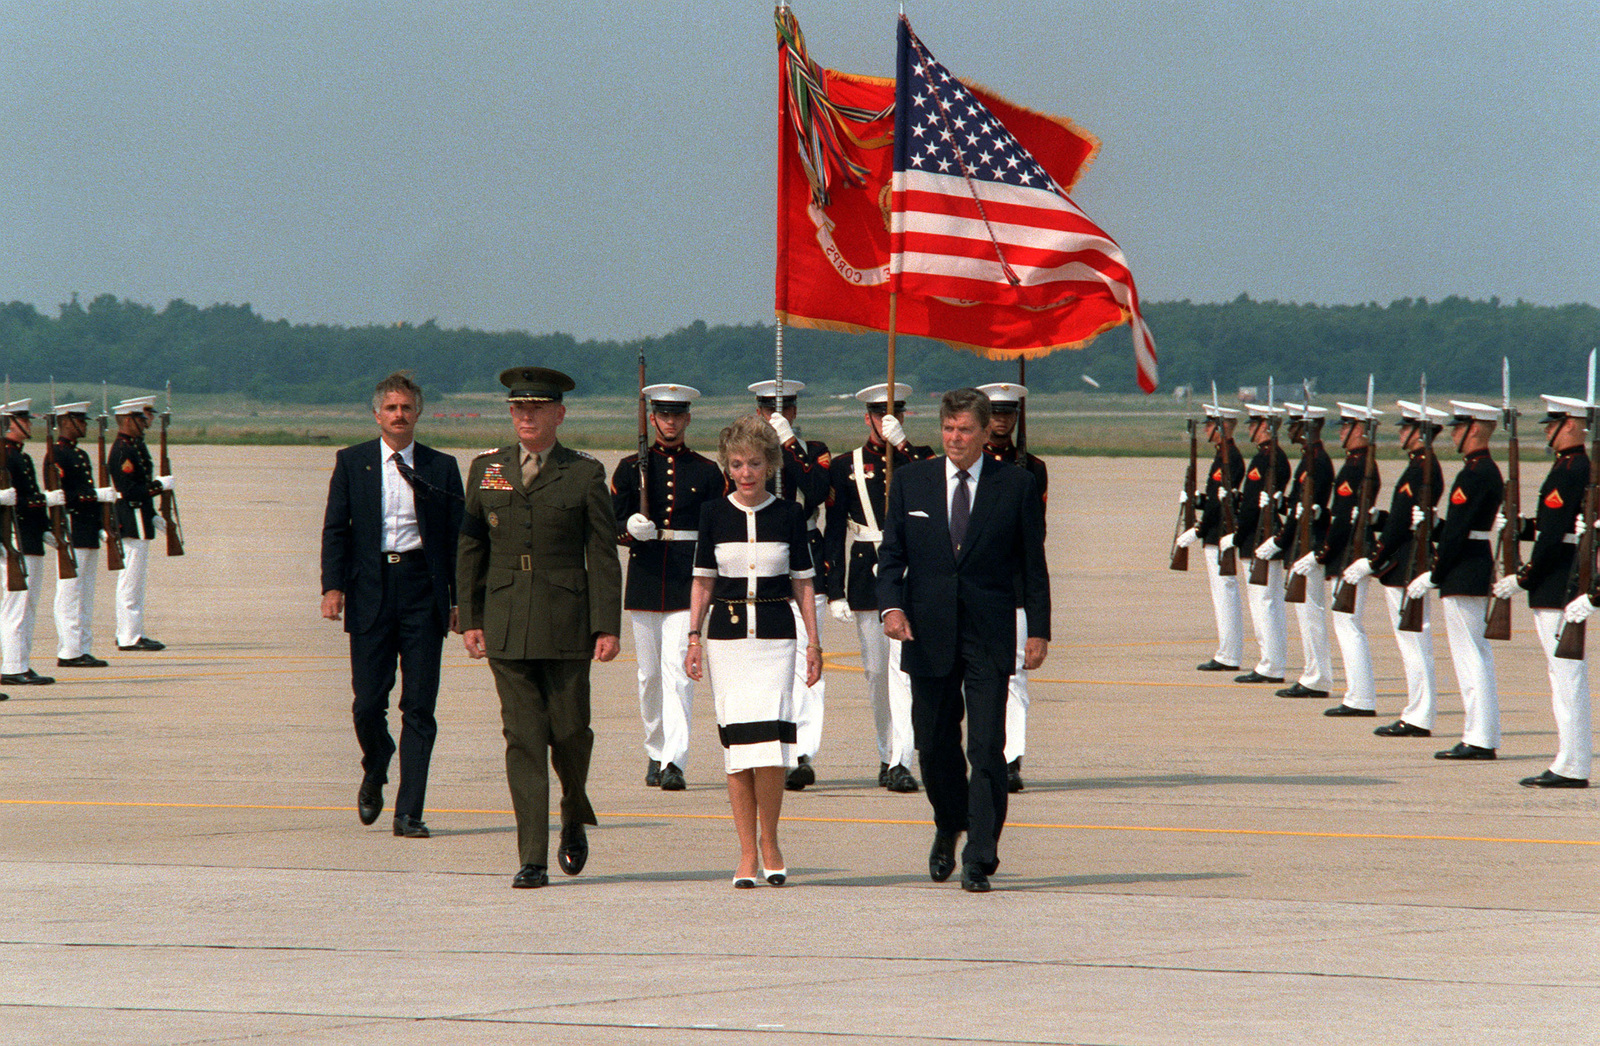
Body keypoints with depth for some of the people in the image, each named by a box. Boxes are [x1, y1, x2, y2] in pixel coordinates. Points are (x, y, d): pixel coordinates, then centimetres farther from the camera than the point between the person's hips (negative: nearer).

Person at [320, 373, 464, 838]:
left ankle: (409, 812, 0)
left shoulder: (441, 467, 8)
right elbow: (335, 529, 5)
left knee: (419, 707, -3)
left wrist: (461, 600, 4)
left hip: (423, 592, 0)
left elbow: (457, 537, 9)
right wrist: (332, 586, -7)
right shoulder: (352, 463, 8)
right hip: (370, 590, 0)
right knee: (368, 703, -1)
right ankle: (374, 774, 29)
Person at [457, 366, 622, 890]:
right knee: (523, 738, -3)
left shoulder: (585, 474, 2)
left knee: (570, 732, -1)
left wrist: (607, 627, -6)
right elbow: (470, 549, 12)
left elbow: (603, 556, 0)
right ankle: (532, 859, -3)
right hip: (506, 625, 2)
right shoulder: (486, 469, 10)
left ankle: (575, 817, 30)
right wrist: (470, 619, 5)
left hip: (566, 624, -1)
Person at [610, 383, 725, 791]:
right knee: (650, 674, 8)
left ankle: (675, 762, -20)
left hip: (689, 584, -2)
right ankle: (655, 754, 24)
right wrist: (631, 528, -17)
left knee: (677, 669, -14)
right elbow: (611, 524, 6)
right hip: (645, 581, 2)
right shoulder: (631, 467, 8)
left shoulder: (707, 472, 7)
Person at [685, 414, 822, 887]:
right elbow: (703, 582, 11)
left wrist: (814, 642, 4)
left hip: (775, 635, -1)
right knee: (736, 740, -2)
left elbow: (802, 584, 8)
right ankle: (747, 852, 3)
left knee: (770, 735, -14)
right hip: (727, 634, 1)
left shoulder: (789, 514, 5)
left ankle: (769, 840, 2)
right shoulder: (714, 514, 6)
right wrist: (694, 638, 3)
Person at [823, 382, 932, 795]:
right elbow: (834, 532, 6)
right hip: (865, 579, 2)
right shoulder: (845, 466, 7)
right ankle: (887, 755, 23)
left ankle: (901, 763, -19)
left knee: (904, 667, -13)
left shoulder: (920, 458, 6)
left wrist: (901, 444, -20)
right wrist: (835, 591, 0)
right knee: (876, 670, 9)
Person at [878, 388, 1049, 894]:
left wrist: (1039, 629, 1)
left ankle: (980, 859, -7)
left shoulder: (1015, 485, 2)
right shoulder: (911, 481, 7)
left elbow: (1033, 563, 5)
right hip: (928, 634, 2)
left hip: (989, 637, -2)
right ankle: (949, 829, 36)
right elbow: (891, 554, 7)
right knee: (934, 744, 10)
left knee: (987, 748, -9)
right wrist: (891, 605, -11)